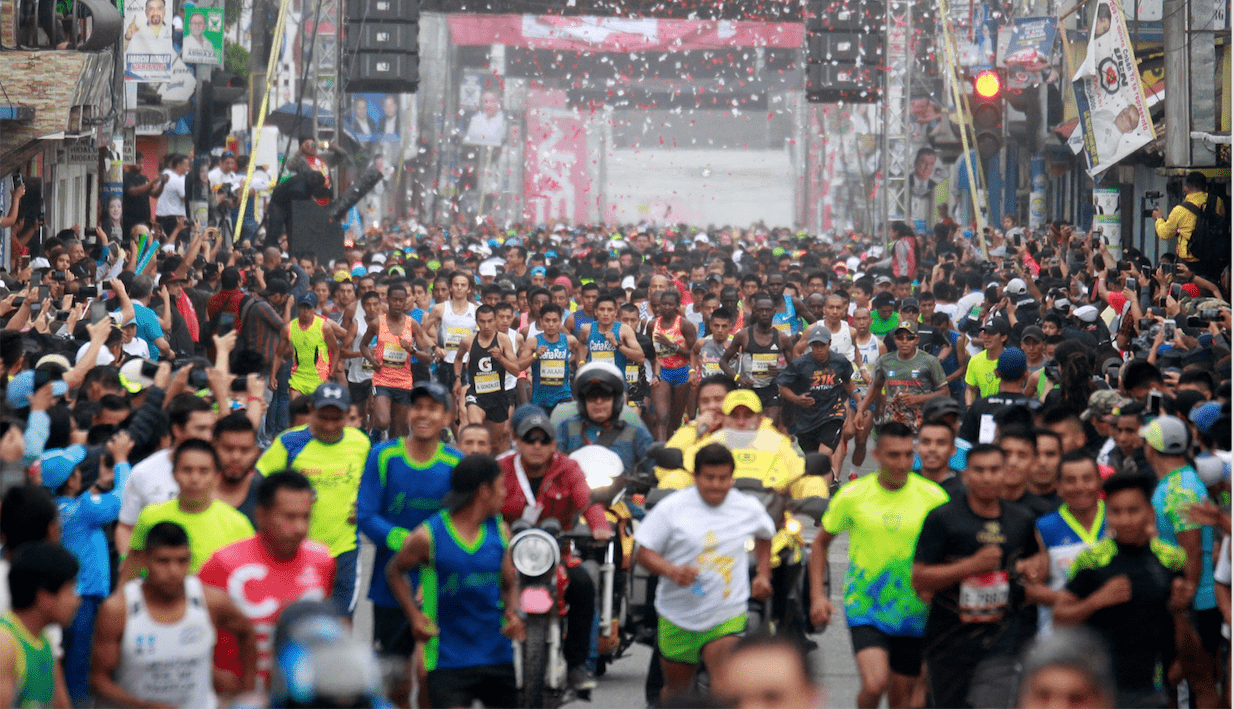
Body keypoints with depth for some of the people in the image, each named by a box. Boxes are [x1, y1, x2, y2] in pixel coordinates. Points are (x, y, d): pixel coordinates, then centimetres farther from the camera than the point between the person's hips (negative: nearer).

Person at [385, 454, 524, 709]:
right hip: (449, 659, -5)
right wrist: (414, 616, -6)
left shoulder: (500, 531, 5)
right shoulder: (428, 536, -9)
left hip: (498, 656, 5)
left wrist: (513, 612, -7)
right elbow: (395, 571, 7)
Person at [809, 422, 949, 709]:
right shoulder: (852, 496, -4)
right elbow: (821, 543, 10)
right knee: (875, 684, -21)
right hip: (864, 607, -2)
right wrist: (817, 595, 1)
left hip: (913, 611, 2)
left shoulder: (933, 497, -4)